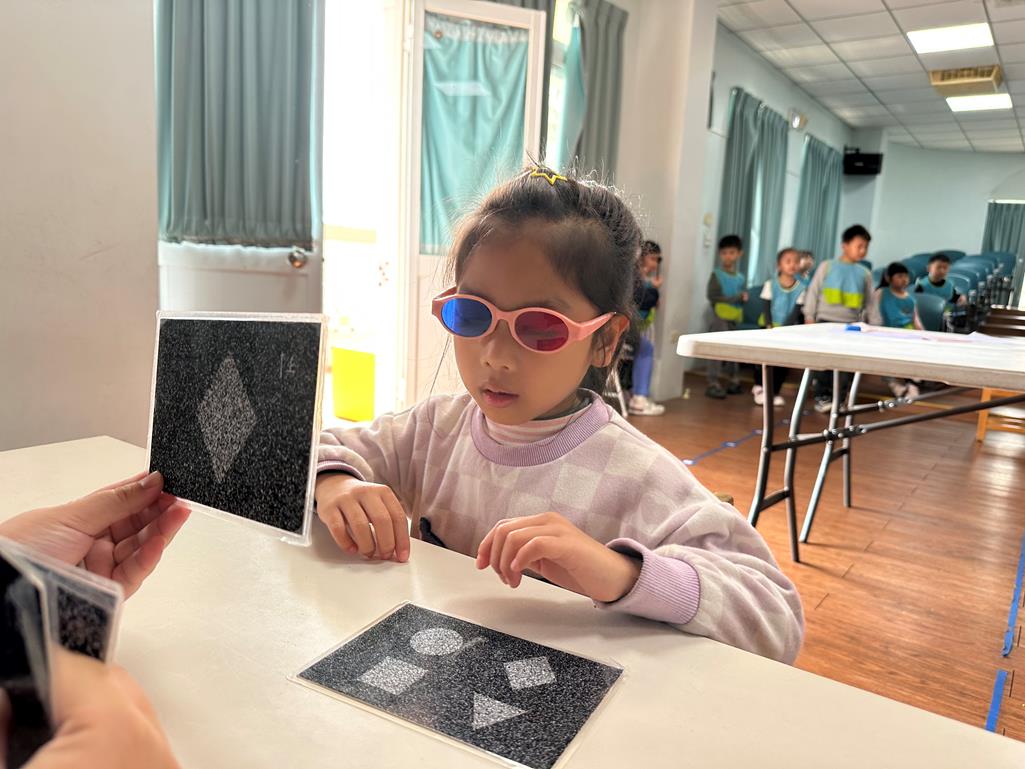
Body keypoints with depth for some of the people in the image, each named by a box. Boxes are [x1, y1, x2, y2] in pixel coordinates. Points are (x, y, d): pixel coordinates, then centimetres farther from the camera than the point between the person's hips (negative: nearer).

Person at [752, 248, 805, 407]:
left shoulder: (800, 288, -4)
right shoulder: (770, 284, -7)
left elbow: (796, 311, -8)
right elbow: (766, 308, -8)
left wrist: (784, 328, -20)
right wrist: (769, 326, -21)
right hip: (769, 328, -1)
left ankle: (774, 392, 13)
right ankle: (759, 387, 14)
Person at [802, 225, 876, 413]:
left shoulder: (864, 273, 10)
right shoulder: (827, 266, 0)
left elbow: (869, 302, 15)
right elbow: (813, 292, 0)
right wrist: (809, 316, -5)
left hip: (851, 325, 3)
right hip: (826, 321, -3)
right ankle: (821, 396, 5)